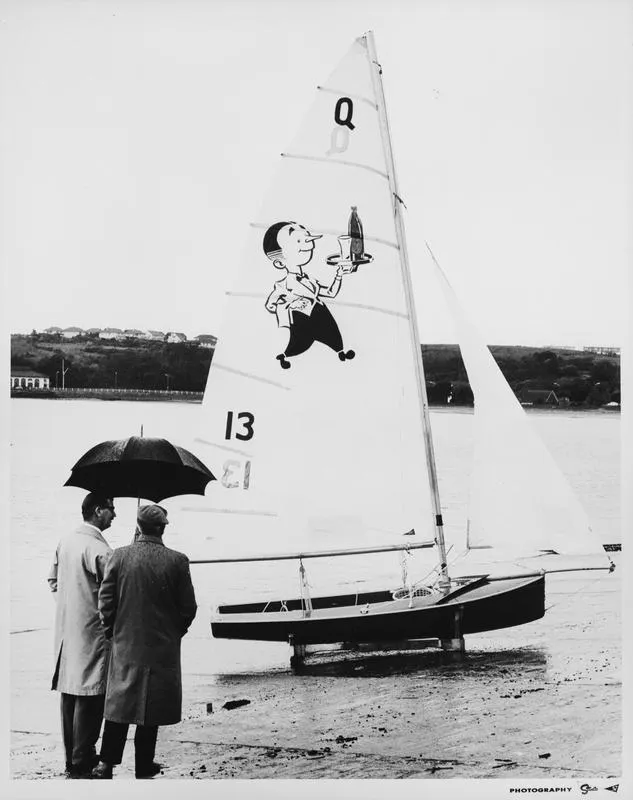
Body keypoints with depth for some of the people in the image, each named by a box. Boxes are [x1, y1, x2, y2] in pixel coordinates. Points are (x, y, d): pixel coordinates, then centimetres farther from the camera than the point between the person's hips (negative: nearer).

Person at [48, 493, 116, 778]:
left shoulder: (65, 542, 7)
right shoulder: (99, 549, -19)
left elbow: (53, 580, 16)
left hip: (66, 630, 9)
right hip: (92, 633, -9)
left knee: (70, 694, 14)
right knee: (89, 697, -3)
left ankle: (72, 758, 22)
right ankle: (81, 765, 0)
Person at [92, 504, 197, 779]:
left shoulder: (120, 556, -6)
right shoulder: (176, 561, -11)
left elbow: (105, 601, -3)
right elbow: (188, 606, -6)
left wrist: (112, 630, 11)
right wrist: (177, 630, 12)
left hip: (125, 644, 2)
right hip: (161, 646, -2)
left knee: (120, 702, 13)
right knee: (151, 706, 8)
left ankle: (106, 763, 10)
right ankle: (144, 769, 14)